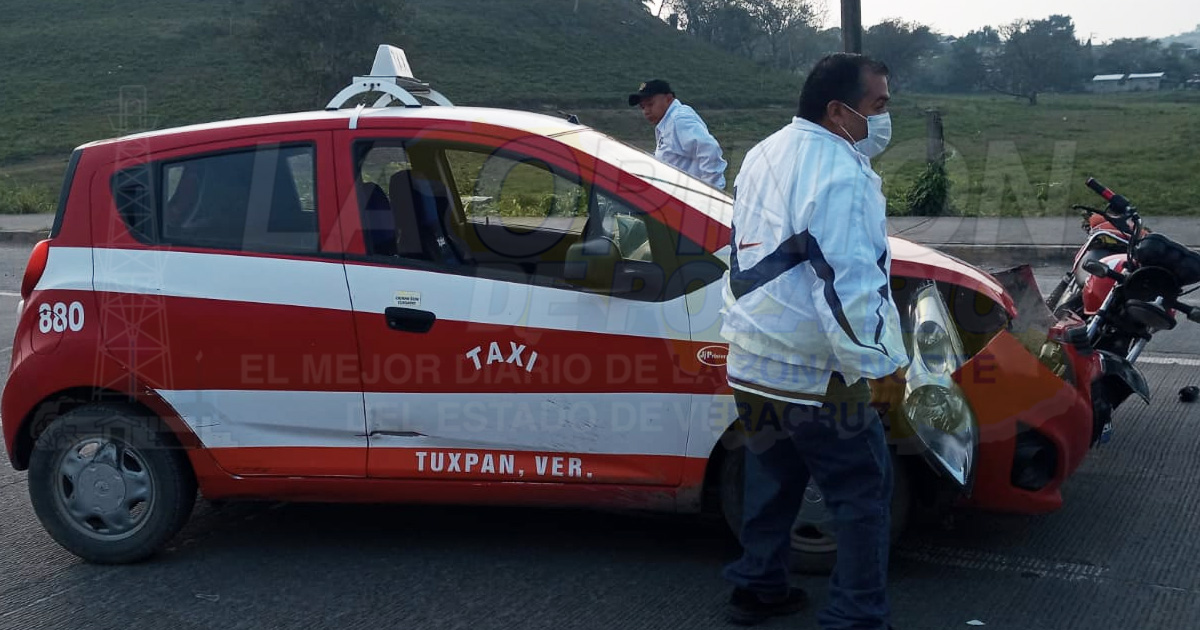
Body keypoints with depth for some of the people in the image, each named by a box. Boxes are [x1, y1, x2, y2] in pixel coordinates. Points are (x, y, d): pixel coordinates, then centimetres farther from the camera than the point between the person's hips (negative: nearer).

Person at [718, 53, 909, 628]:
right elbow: (847, 283, -26)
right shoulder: (839, 174, -20)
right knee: (863, 493, 2)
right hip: (813, 372, -9)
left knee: (772, 475, 22)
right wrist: (879, 363, -20)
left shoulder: (764, 155, 11)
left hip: (749, 361, 9)